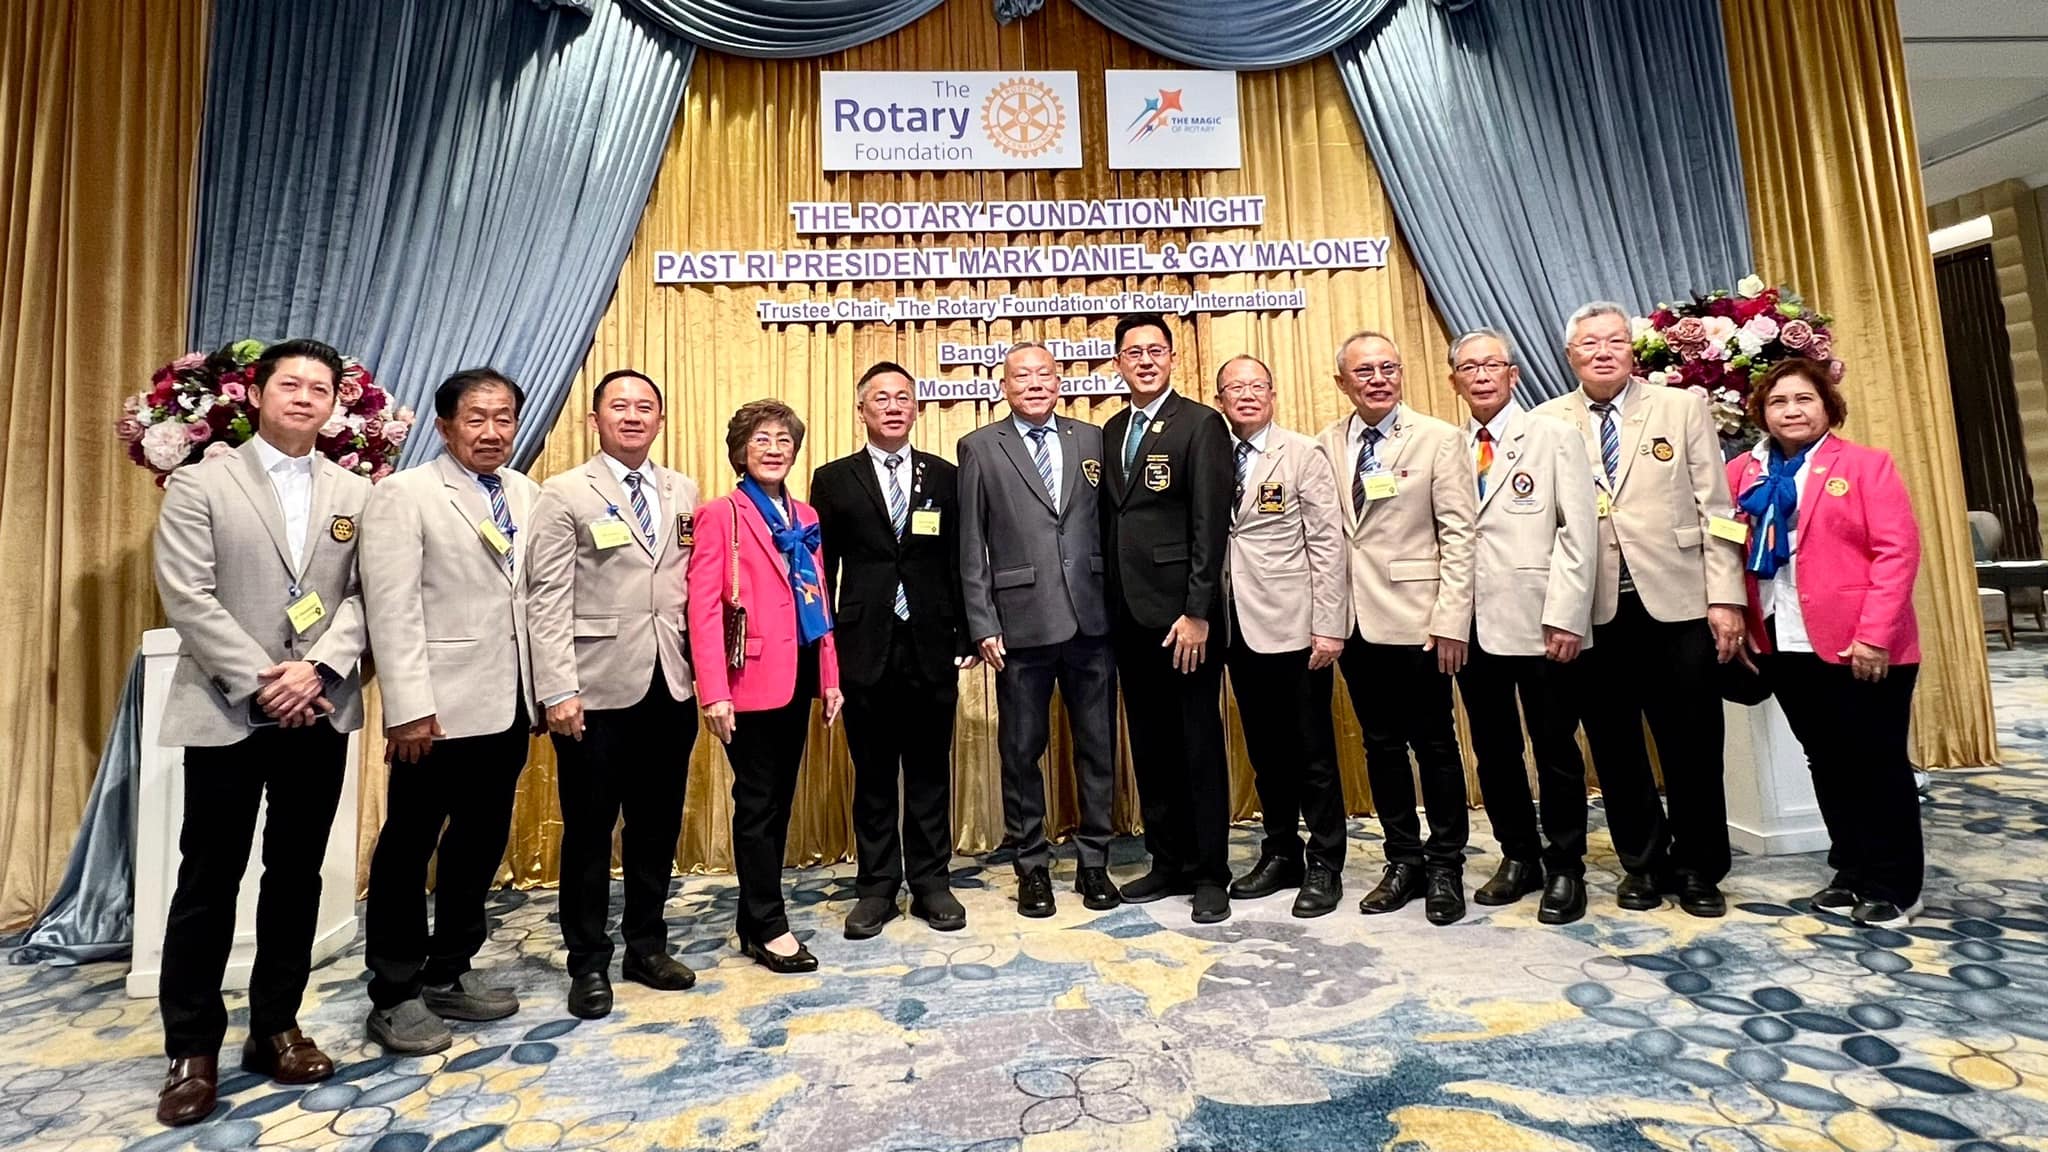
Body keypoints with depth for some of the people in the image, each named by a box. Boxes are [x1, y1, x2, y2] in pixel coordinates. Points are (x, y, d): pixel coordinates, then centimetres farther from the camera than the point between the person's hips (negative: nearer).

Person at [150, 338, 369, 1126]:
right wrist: (261, 684, -14)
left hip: (319, 710, 3)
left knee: (297, 872, 10)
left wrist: (317, 668, -14)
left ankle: (276, 1026, 24)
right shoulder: (200, 482, 0)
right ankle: (192, 1048, 19)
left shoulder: (354, 493, 7)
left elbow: (367, 595, 1)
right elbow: (188, 596, -8)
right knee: (209, 878, 5)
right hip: (226, 711, -2)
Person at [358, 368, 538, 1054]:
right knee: (409, 846, 8)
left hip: (509, 702, 6)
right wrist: (408, 708, -17)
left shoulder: (527, 495, 10)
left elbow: (537, 594, 8)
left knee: (481, 841, 15)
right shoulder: (404, 495, -7)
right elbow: (392, 609, -13)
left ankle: (448, 974, 32)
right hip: (441, 706, -6)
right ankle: (395, 995, 23)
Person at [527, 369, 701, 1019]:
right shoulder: (565, 495, -2)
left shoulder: (685, 494, 10)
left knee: (657, 826, 14)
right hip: (598, 690, -4)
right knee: (589, 831, 9)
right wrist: (558, 690, -13)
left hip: (670, 686, 4)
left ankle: (646, 947, 31)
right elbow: (547, 600, -7)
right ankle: (588, 963, 26)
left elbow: (694, 585, 8)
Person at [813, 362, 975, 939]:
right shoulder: (833, 479, 6)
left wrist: (964, 637, 1)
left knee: (930, 771, 10)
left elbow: (959, 562, 6)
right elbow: (821, 567, 5)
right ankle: (876, 886, 23)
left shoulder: (946, 477, 8)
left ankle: (931, 882, 24)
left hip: (930, 647, 1)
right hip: (864, 647, 0)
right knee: (872, 775, 9)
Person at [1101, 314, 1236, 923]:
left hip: (1182, 613, -6)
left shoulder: (1201, 424, -4)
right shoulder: (1112, 432, 15)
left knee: (1199, 747, 4)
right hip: (1129, 616, 6)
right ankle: (1167, 861, 27)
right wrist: (1108, 606, 7)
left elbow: (1211, 526, -11)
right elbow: (1110, 522, 13)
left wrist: (1197, 613, -16)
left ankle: (1209, 873, 17)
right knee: (1150, 746, 13)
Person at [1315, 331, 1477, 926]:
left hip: (1416, 619, -3)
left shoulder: (1439, 439, -2)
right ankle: (1404, 859, 27)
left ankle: (1445, 867, 23)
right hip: (1354, 620, 4)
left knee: (1434, 744, 7)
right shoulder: (1328, 444, 8)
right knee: (1381, 744, 12)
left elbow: (1458, 536, -6)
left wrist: (1451, 622, -13)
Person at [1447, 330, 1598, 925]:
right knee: (1493, 752, 11)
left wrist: (1565, 616, -13)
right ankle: (1519, 857, 27)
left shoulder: (1554, 437, 3)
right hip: (1473, 626, 3)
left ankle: (1565, 867, 22)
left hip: (1539, 624, -3)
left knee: (1556, 750, 6)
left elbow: (1578, 534, -5)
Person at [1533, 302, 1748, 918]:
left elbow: (1715, 509, 3)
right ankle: (1643, 863, 27)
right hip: (1591, 610, 0)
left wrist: (1725, 597, -4)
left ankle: (1699, 870, 26)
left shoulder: (1683, 407, 7)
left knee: (1693, 744, 8)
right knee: (1613, 746, 9)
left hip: (1676, 602, 0)